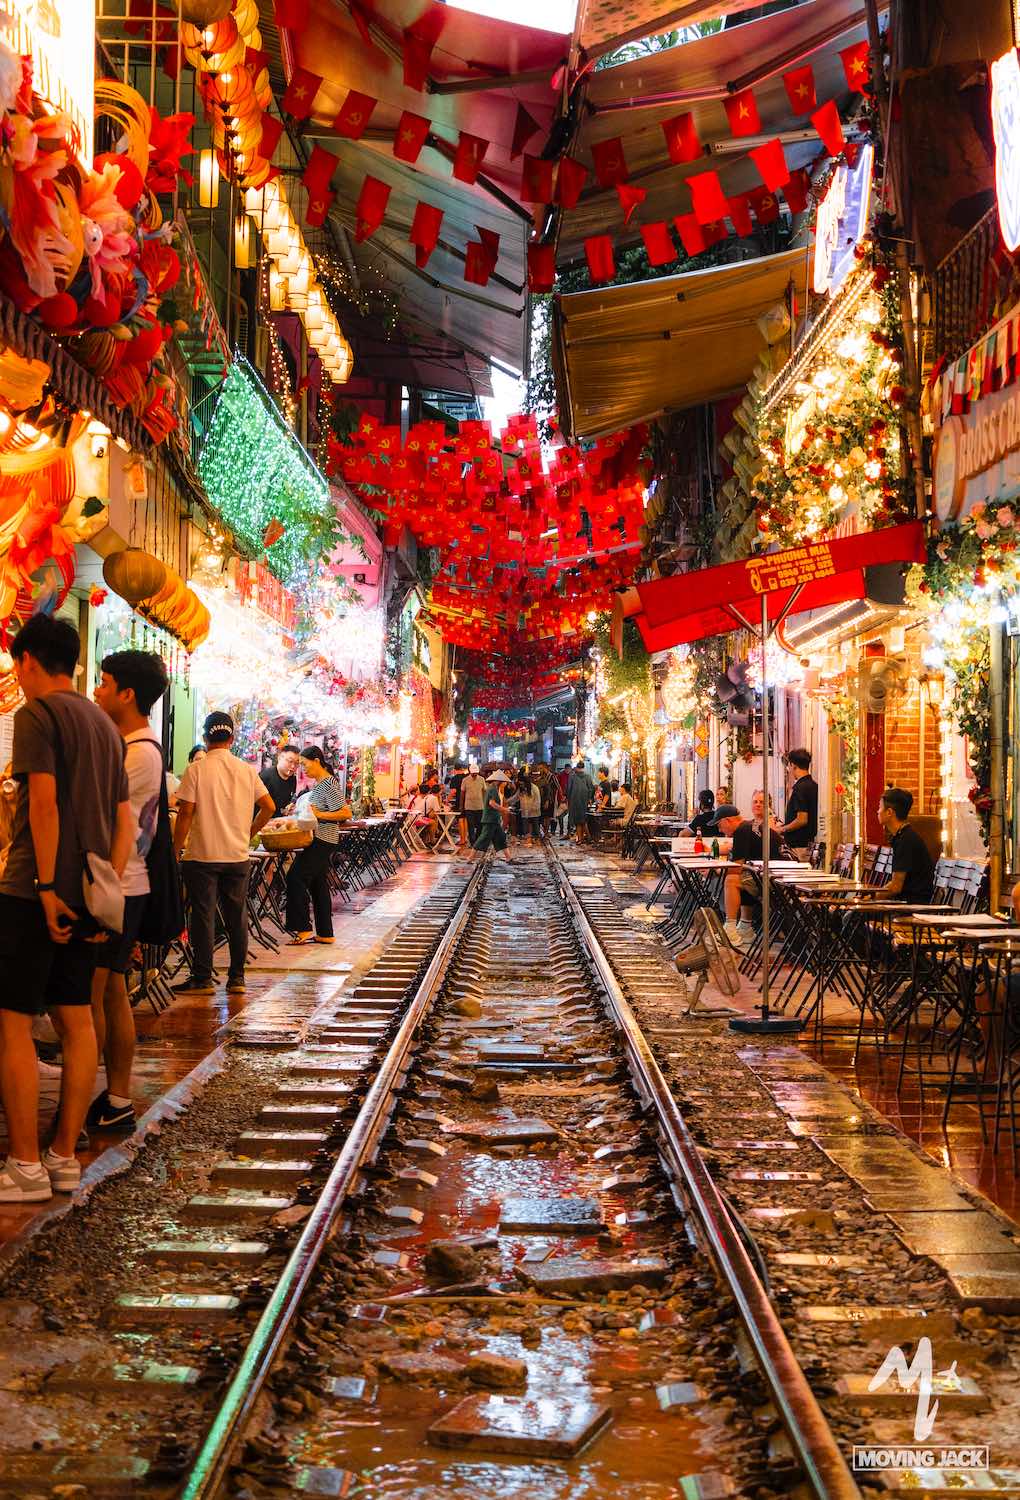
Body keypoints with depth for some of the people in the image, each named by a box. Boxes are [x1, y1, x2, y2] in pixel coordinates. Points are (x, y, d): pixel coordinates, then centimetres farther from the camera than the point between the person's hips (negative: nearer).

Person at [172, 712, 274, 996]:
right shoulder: (247, 770, 5)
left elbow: (185, 813, -10)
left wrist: (176, 849, -2)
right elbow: (268, 807, 6)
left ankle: (202, 978, 4)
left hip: (202, 855, -4)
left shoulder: (197, 769, -7)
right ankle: (237, 978, 13)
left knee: (203, 916, 2)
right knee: (236, 916, 10)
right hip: (238, 855, 4)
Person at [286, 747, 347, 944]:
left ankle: (303, 929, -10)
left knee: (296, 878, -12)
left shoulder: (329, 784, -15)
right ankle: (325, 933, 14)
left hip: (322, 841, -10)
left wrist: (319, 815, -22)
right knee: (319, 885, 10)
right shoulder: (317, 783, 15)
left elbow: (345, 813, -19)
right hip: (316, 839, 10)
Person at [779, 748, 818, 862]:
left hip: (798, 845, -9)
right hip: (810, 841, 9)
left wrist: (782, 830, -8)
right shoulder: (814, 786, 10)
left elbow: (802, 820, -22)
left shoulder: (800, 788, -17)